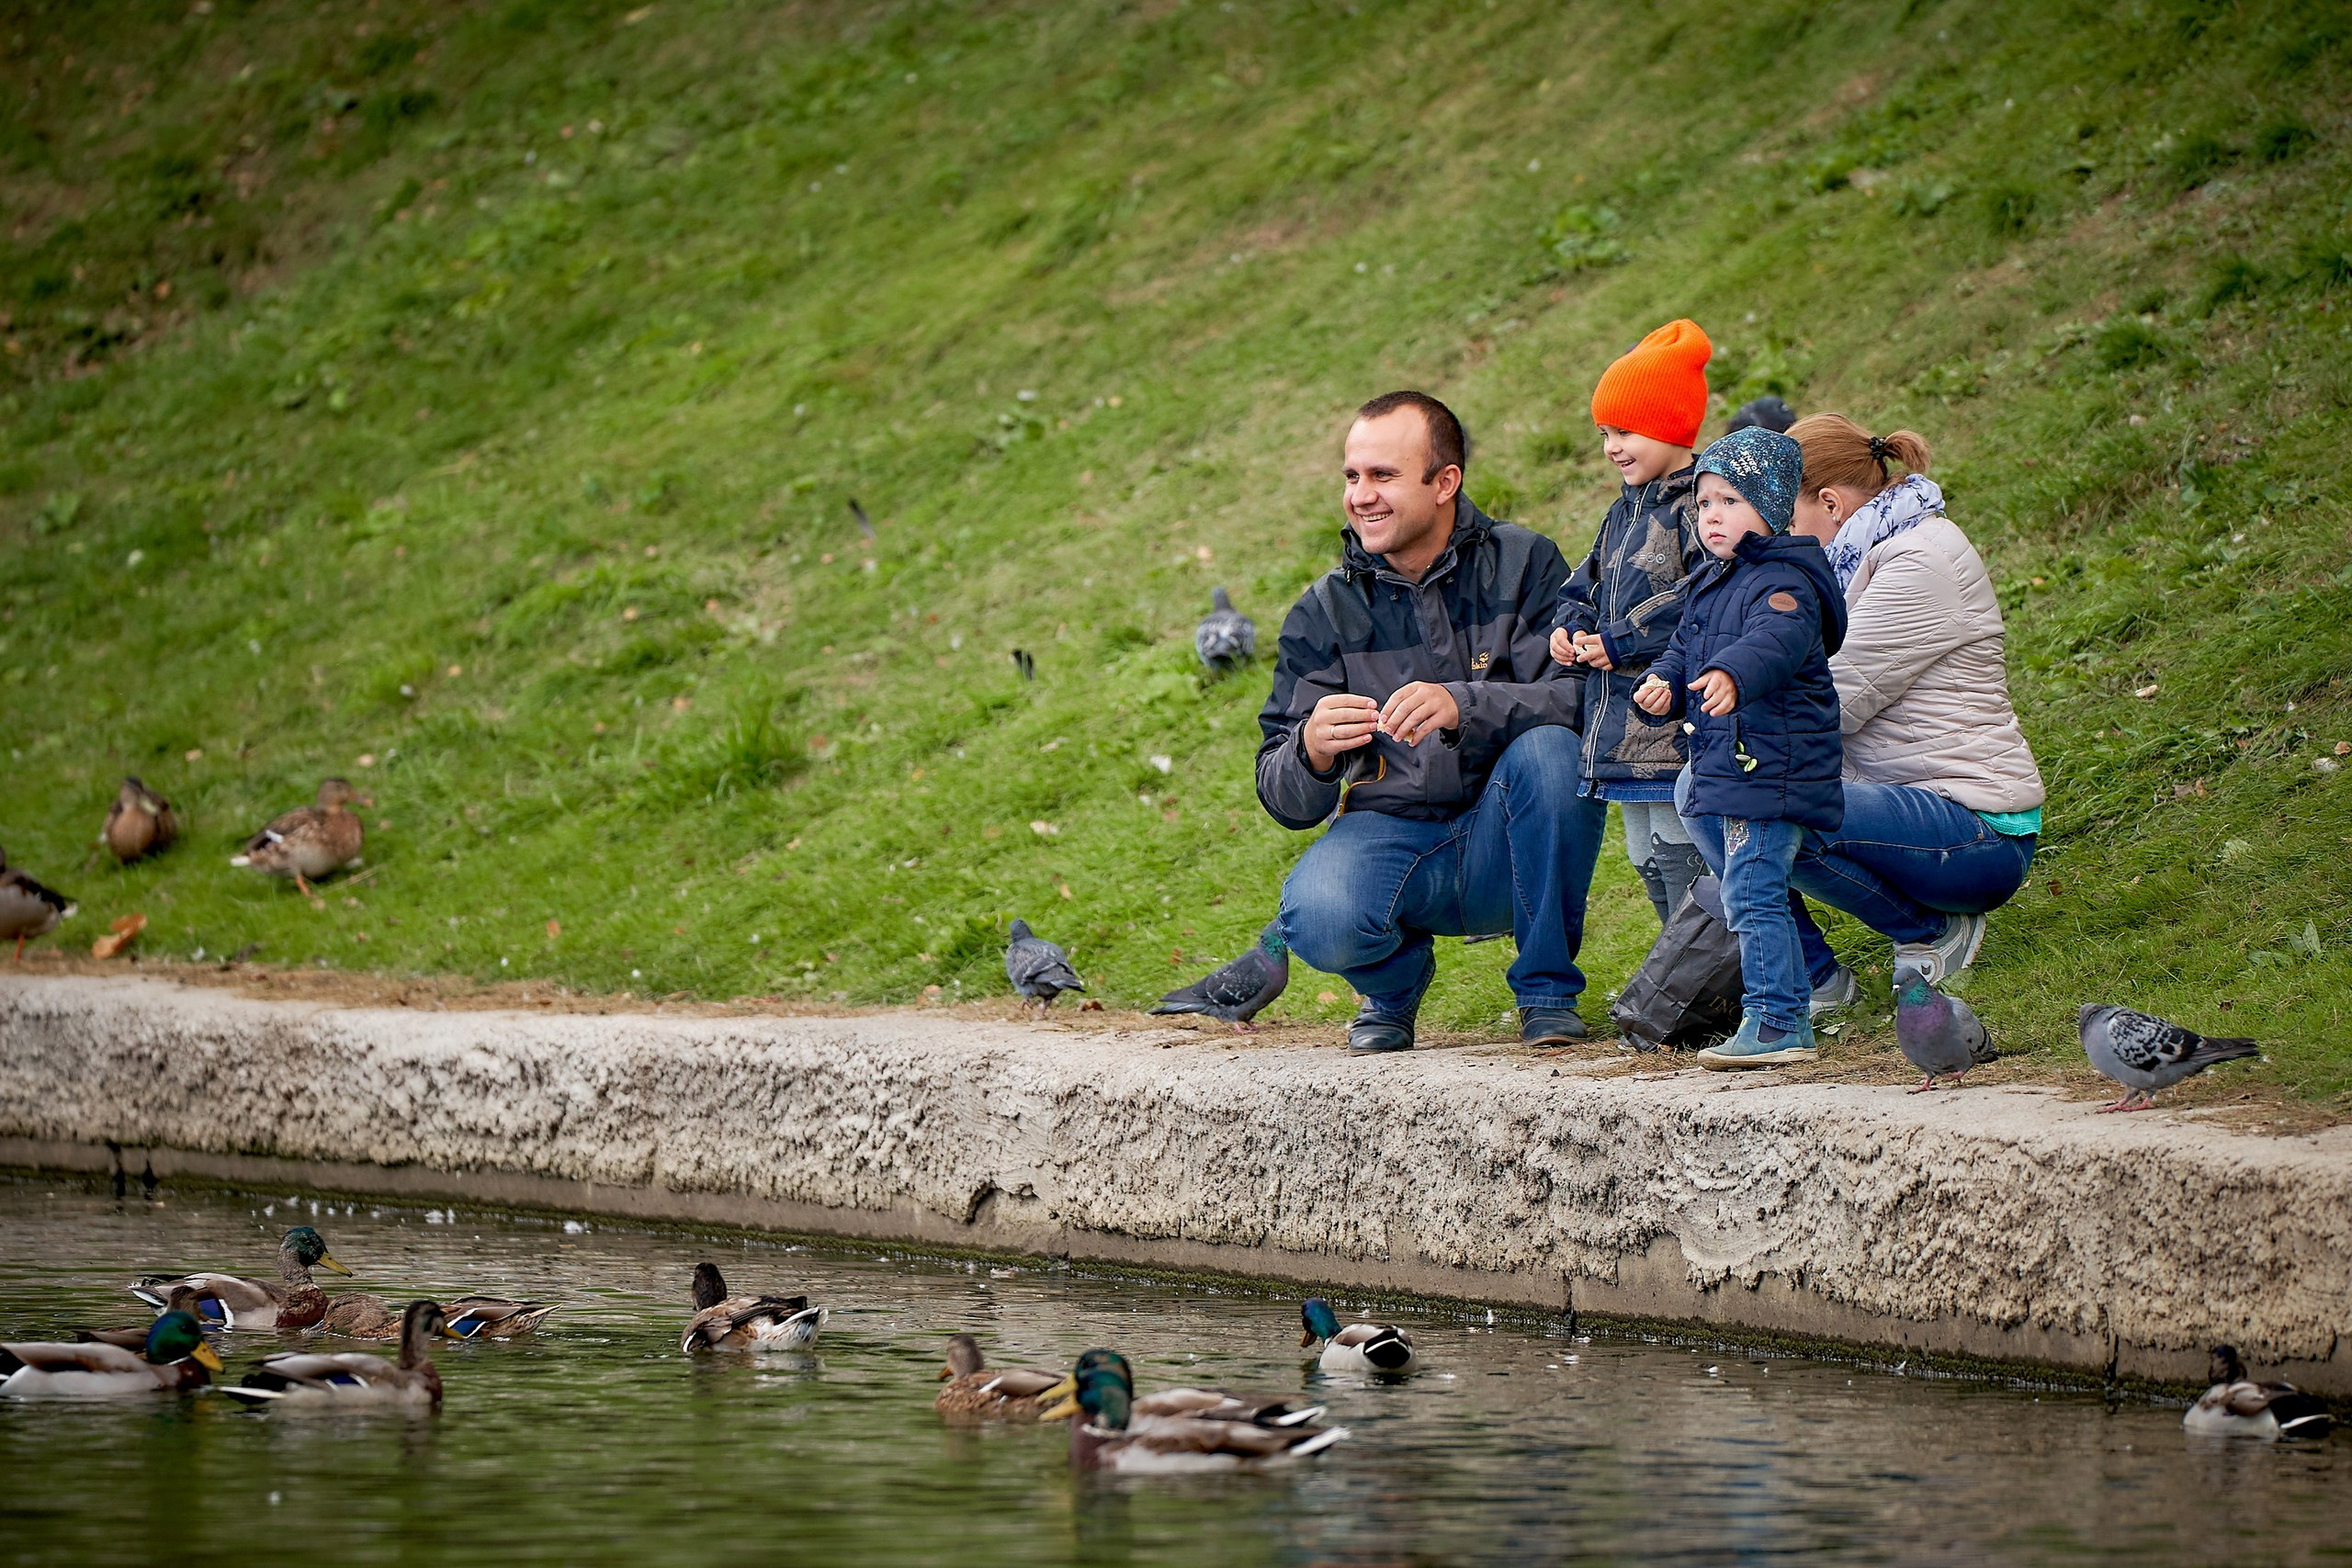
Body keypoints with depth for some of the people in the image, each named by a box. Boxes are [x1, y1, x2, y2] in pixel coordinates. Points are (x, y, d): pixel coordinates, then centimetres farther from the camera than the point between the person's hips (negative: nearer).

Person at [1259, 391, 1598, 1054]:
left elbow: (1585, 697, -19)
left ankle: (1548, 991, -11)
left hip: (1512, 847, 0)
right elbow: (1286, 800, -3)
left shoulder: (1523, 564, -4)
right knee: (1317, 920, -32)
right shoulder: (1323, 613, 1)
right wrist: (1312, 754, -27)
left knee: (1548, 749, -32)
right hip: (1389, 832, 1)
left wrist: (1463, 705, -35)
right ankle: (1396, 982, 8)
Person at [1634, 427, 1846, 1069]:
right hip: (1724, 771, 11)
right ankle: (1791, 1014, 25)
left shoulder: (1784, 583, -17)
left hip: (1772, 769, -11)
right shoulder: (1713, 584, 16)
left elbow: (1778, 639, -36)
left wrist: (1732, 674, -56)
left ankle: (1774, 1022, -9)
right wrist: (1666, 682, 0)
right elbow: (1686, 648, 22)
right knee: (1758, 896, 17)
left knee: (1752, 894, -12)